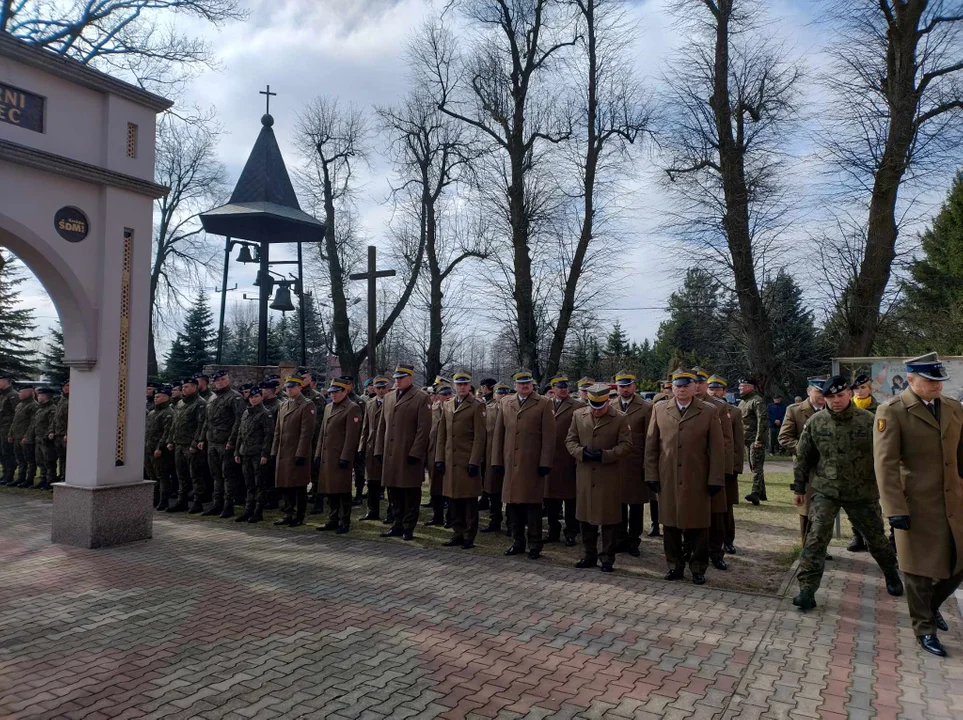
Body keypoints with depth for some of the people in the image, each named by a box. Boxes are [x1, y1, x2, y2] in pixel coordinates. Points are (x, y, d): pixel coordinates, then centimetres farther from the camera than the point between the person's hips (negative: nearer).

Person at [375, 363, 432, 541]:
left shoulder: (421, 398, -4)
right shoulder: (388, 398, 15)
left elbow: (424, 428, -10)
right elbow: (382, 426, 17)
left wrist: (415, 453, -15)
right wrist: (379, 450, 11)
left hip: (410, 455, -6)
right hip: (390, 455, 6)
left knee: (411, 493, 3)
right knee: (394, 491, 11)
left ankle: (408, 527, 12)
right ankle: (398, 524, 23)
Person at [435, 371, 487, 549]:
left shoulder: (477, 406, -4)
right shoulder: (447, 405, 13)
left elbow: (479, 437, -9)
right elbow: (441, 434, 13)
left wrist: (474, 462, -14)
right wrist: (439, 458, 6)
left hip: (468, 460, -5)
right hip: (450, 460, 5)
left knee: (470, 499, 2)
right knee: (454, 498, 10)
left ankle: (469, 537, 10)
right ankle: (457, 533, 21)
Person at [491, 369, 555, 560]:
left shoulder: (544, 404, 0)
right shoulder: (506, 404, 12)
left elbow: (548, 436, -4)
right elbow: (499, 434, 12)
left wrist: (545, 463, -9)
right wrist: (497, 460, 7)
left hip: (532, 464, -4)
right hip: (510, 463, 4)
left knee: (533, 505, 1)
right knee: (513, 503, 8)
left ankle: (534, 545, 12)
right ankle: (518, 542, 21)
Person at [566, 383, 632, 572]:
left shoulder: (621, 418, -3)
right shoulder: (578, 415, 6)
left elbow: (626, 445, -6)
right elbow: (570, 440, 8)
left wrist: (604, 455, -18)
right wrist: (581, 452, -12)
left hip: (610, 477, -3)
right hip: (584, 475, 3)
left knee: (609, 518, 3)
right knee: (586, 516, 11)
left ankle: (608, 558, 16)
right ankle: (589, 555, 24)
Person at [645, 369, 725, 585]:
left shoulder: (709, 413, 1)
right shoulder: (659, 410, 6)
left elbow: (717, 449, 0)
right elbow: (651, 446, 7)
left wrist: (715, 480, -4)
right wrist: (652, 475, 2)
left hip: (697, 482, -1)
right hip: (667, 480, 2)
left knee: (697, 526, 6)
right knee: (670, 524, 8)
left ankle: (698, 568, 20)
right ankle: (675, 565, 21)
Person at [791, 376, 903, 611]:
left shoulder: (869, 421, -8)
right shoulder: (815, 422, -5)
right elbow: (803, 457, 4)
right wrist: (799, 488, 6)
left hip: (863, 492, 0)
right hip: (824, 491, 0)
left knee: (875, 536, 17)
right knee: (817, 536, -13)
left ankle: (891, 572, 46)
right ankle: (807, 589, -10)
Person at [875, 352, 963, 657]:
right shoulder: (892, 411, -11)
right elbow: (886, 464, -15)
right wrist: (896, 510, -19)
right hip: (917, 507, -5)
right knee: (920, 570, 7)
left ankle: (931, 604, 40)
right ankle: (925, 629, 27)